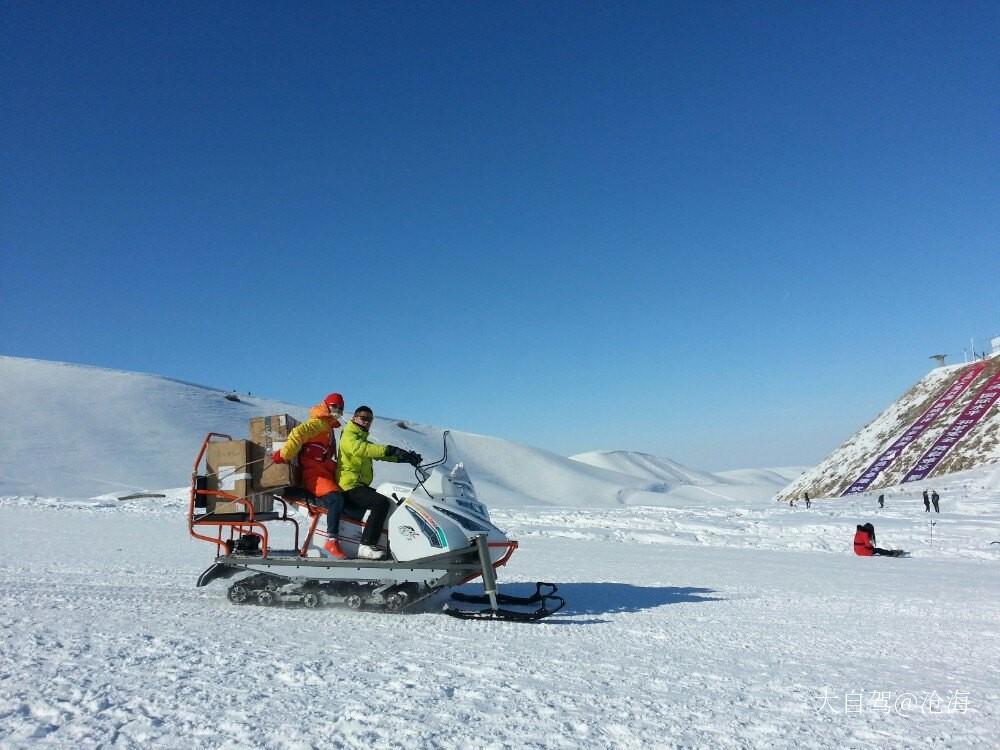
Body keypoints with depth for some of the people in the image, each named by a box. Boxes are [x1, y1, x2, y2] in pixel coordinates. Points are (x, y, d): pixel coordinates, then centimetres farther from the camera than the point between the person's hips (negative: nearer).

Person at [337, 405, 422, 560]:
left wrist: (405, 457, -4)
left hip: (361, 485, 10)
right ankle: (366, 547, -29)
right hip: (350, 486, -10)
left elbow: (379, 454, 12)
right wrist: (388, 449, -38)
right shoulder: (349, 436, -6)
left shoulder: (363, 439, 24)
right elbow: (360, 449, -29)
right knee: (381, 503, -27)